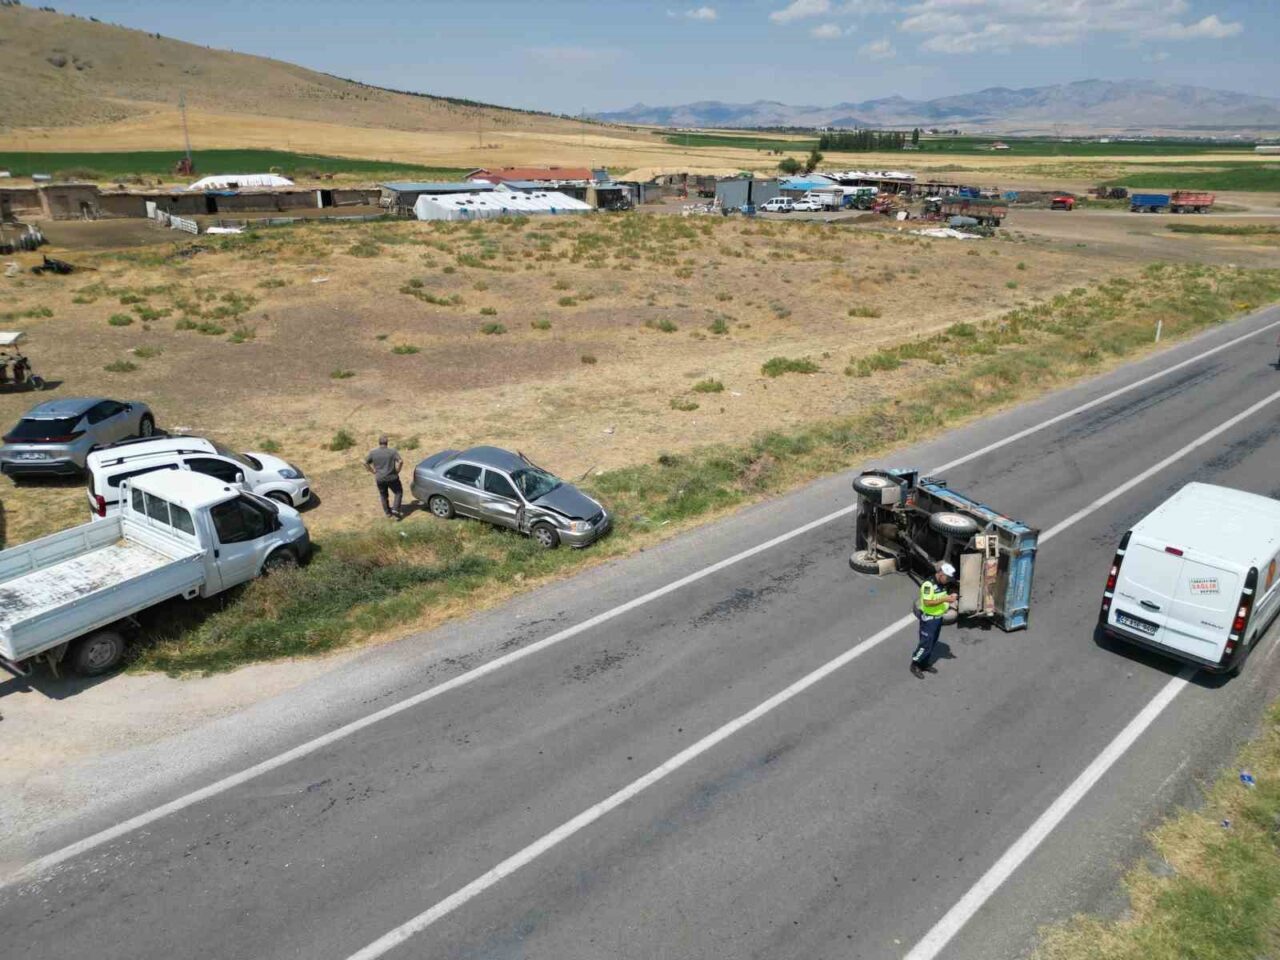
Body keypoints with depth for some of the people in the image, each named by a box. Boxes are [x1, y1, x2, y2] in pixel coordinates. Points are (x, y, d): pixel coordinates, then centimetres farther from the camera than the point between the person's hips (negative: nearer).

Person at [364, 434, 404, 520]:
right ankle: (395, 510, 1)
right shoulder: (393, 451, -11)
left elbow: (365, 463, 0)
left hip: (380, 479, 3)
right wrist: (397, 471, -4)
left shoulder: (373, 452, -4)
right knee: (399, 492, 16)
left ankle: (388, 514, 27)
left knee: (383, 496, 19)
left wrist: (373, 471, 8)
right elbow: (400, 461, -19)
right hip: (392, 477, -3)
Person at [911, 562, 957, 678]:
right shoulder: (928, 584, -24)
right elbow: (927, 602, -29)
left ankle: (925, 664, 30)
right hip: (928, 619, -8)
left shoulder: (942, 584, 3)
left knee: (933, 643, 16)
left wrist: (949, 597, -6)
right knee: (926, 644, -2)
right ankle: (915, 665, 12)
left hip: (938, 618, 8)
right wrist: (944, 599, -30)